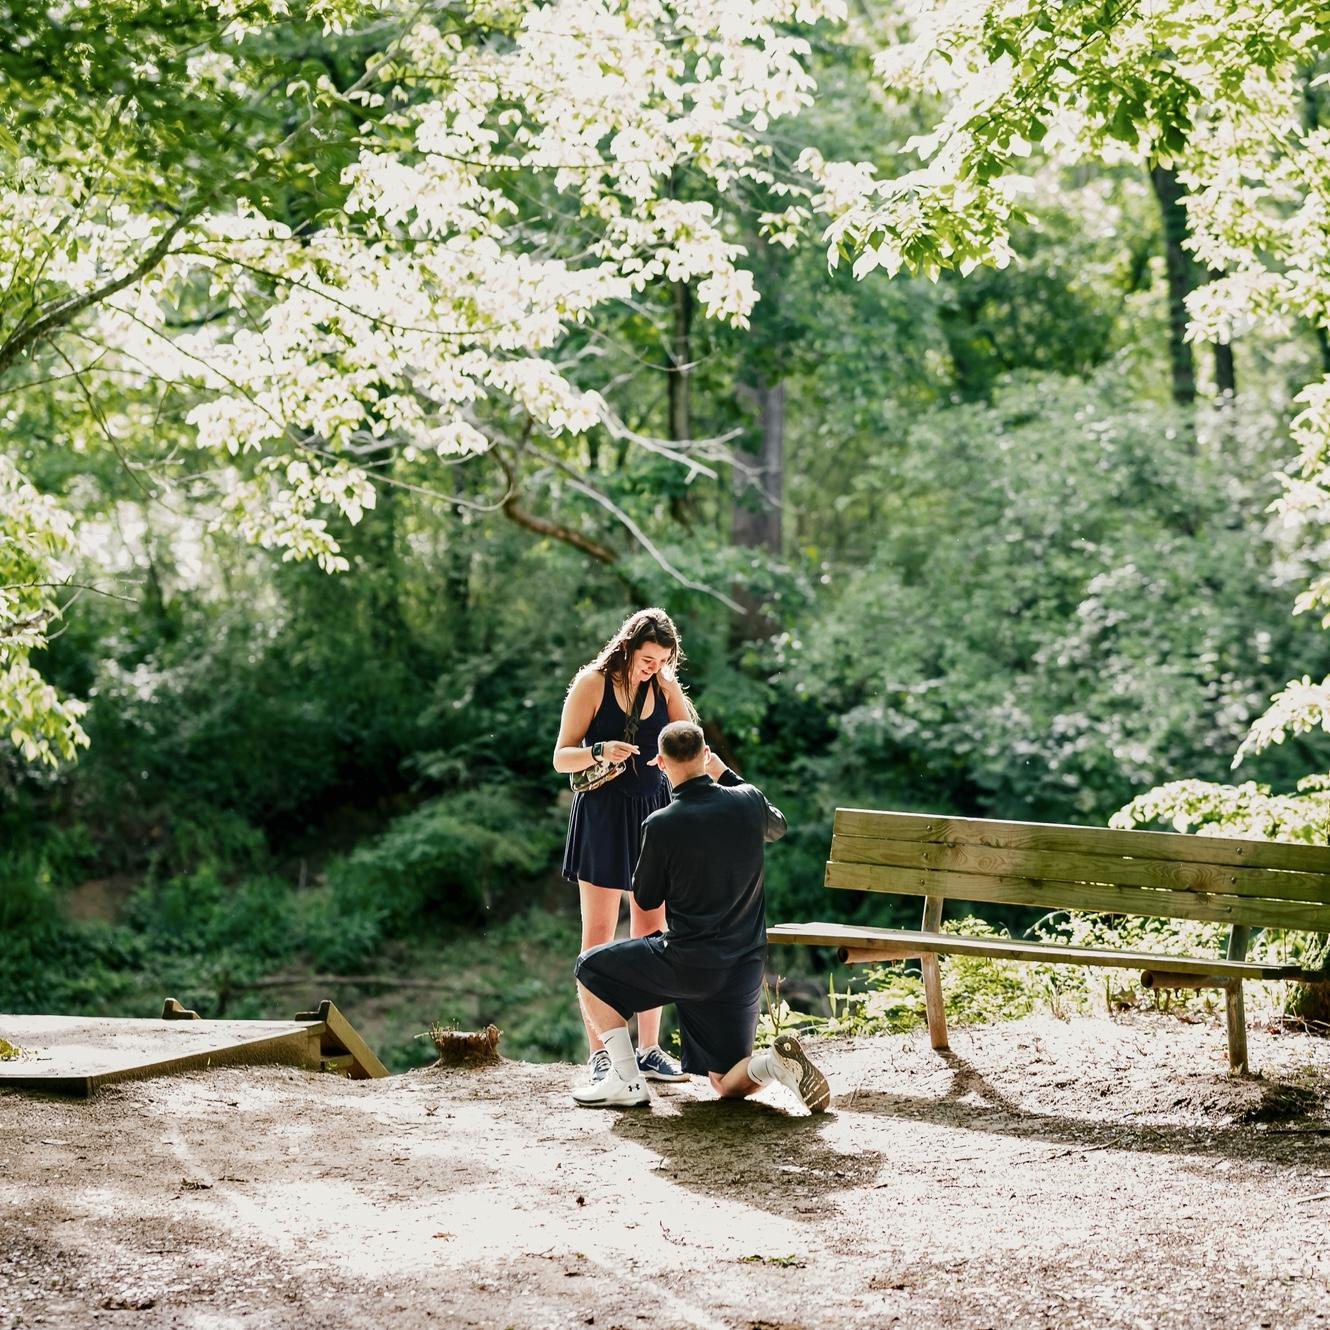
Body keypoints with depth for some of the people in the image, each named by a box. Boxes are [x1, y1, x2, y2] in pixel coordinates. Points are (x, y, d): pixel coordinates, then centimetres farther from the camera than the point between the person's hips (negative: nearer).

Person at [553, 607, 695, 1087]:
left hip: (653, 813, 4)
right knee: (599, 935, -1)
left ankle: (648, 1048, 11)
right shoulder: (592, 684, -7)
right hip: (603, 814, -4)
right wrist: (599, 752, -27)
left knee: (651, 933, 6)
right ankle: (598, 1054, 1)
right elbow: (561, 758, -8)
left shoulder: (666, 687, 5)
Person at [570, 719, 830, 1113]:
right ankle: (777, 1062, -16)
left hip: (686, 964, -5)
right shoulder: (748, 801, -3)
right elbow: (777, 827, 23)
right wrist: (726, 774, 27)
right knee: (728, 1084, 17)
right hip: (745, 969, 5)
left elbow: (646, 900, -1)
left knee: (590, 968, 18)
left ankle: (625, 1080, 6)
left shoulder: (661, 825, -16)